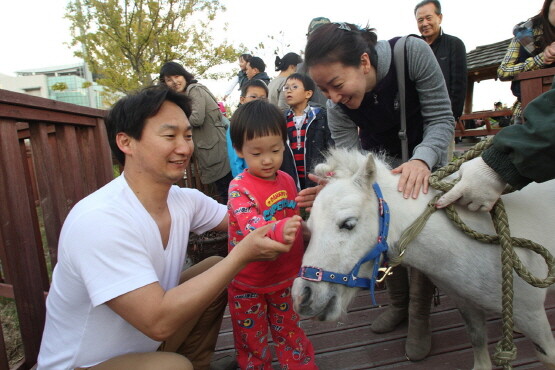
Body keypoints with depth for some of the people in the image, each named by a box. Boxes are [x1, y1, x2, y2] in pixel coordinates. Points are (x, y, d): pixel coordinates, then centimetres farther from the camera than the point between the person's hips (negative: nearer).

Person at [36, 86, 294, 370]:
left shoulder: (185, 200, -9)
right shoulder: (98, 220, -30)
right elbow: (158, 322, -33)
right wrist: (242, 254, -31)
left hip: (144, 342, 7)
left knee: (216, 266, 3)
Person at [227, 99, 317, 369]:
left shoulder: (287, 180, -2)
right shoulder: (240, 188, -21)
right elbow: (251, 226, -38)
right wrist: (279, 231, -58)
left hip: (286, 276, 4)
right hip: (248, 283, -4)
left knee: (290, 332, 23)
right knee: (252, 341, 17)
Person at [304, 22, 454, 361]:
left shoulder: (413, 52, -34)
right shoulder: (336, 105, -27)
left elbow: (442, 119, -28)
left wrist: (422, 159, -47)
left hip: (426, 153, -2)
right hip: (380, 160, 2)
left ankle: (419, 318, 17)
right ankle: (400, 301, 30)